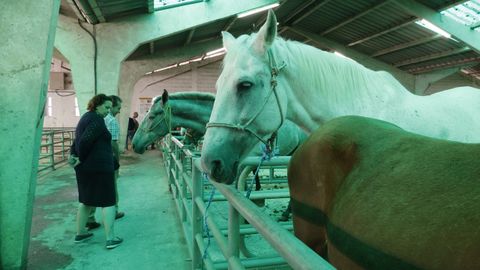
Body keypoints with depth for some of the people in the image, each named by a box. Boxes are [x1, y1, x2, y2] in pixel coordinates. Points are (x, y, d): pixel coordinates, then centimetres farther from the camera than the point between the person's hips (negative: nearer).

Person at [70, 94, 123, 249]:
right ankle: (110, 239, 0)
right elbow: (85, 141, -24)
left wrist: (73, 155, 2)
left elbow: (78, 139, 14)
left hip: (85, 167, 10)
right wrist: (81, 159, -11)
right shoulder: (97, 120, -14)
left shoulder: (86, 117, 16)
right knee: (108, 201, -2)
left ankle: (80, 233, 30)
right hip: (100, 167, -10)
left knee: (86, 200, 20)